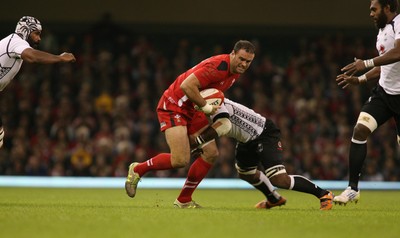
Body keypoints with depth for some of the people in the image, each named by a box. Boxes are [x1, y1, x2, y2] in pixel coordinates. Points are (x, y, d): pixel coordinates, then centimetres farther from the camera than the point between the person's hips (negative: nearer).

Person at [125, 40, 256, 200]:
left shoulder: (236, 70, 5)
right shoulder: (218, 66, -26)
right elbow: (187, 85, -32)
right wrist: (205, 106, -23)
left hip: (192, 110, 10)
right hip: (173, 107, -10)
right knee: (181, 160, -19)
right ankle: (137, 169, 3)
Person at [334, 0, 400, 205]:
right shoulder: (382, 31, 15)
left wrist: (367, 64, -32)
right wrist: (359, 79, 15)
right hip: (383, 91, 7)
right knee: (360, 130, -12)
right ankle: (353, 189, -11)